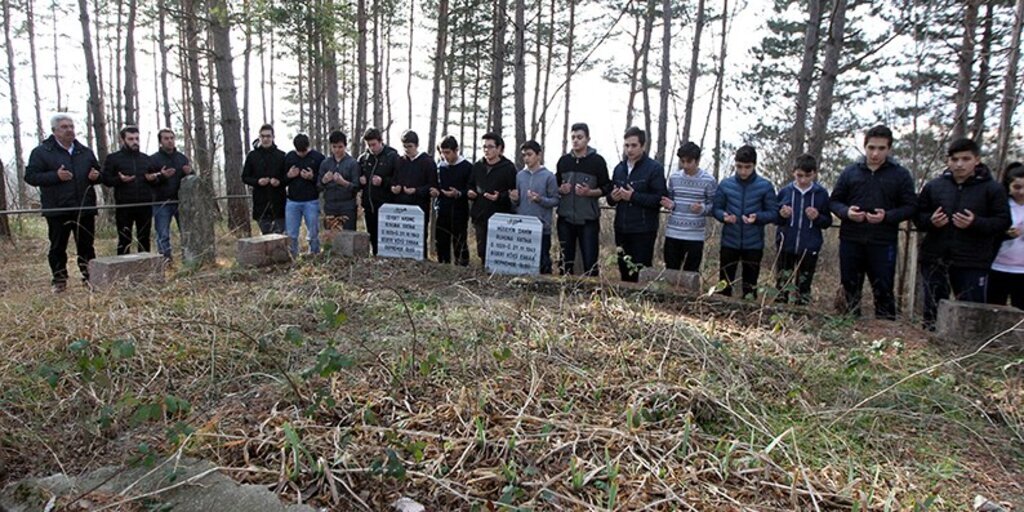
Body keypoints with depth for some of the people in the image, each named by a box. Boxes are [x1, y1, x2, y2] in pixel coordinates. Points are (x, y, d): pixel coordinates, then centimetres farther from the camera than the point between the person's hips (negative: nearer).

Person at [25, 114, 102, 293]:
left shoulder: (85, 152, 15)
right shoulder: (41, 152, 1)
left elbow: (99, 173, 24)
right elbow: (30, 176, -4)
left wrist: (96, 176, -1)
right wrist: (56, 176, -19)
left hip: (85, 208, 3)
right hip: (57, 210, -3)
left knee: (86, 246, 8)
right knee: (58, 248, 3)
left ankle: (89, 278, 14)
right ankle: (59, 281, 11)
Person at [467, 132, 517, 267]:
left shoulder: (508, 167, -4)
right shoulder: (477, 166, 13)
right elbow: (470, 185, 25)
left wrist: (500, 197, -23)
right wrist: (469, 192, 3)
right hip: (479, 216, 5)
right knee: (482, 251, 11)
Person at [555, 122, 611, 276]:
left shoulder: (597, 161, -2)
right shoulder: (563, 160, 9)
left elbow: (607, 188, 0)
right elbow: (554, 186, 17)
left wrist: (589, 192, -17)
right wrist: (560, 190, -5)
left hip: (588, 219, -3)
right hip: (565, 218, 4)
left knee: (590, 260, -2)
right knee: (565, 260, 11)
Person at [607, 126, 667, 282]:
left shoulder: (654, 168, -7)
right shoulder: (619, 168, 13)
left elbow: (661, 198, -14)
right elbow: (610, 198, 19)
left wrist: (634, 197, -19)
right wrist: (612, 197, -4)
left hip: (643, 231, -6)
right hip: (621, 229, 6)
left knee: (642, 274, -5)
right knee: (625, 273, 14)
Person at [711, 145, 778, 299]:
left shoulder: (765, 186, -5)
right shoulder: (725, 184, -1)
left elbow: (774, 213, -3)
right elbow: (716, 208, 5)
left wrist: (758, 217, -22)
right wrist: (723, 216, -16)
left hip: (754, 244, -1)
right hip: (729, 242, 1)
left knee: (750, 286, 10)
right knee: (724, 284, 9)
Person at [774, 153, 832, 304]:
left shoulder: (821, 193, -1)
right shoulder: (785, 191, 0)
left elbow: (828, 222, 6)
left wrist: (818, 217, -14)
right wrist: (781, 215, -13)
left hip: (809, 248, 0)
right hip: (785, 246, 0)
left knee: (804, 287, 10)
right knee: (781, 286, 7)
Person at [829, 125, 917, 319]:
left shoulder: (901, 174, 3)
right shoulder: (850, 171, 8)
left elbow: (910, 206, 1)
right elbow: (834, 201, 9)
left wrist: (887, 216, -17)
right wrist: (846, 212, -12)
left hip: (883, 243, -2)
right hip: (850, 241, 2)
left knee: (884, 290, 1)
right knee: (850, 289, 11)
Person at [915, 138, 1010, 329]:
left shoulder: (992, 189, 0)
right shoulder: (933, 186, 7)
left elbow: (1003, 222, -2)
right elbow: (918, 216, 12)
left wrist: (975, 223, -18)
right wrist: (931, 221, -10)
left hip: (972, 263, -2)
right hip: (935, 258, 2)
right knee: (932, 311, 10)